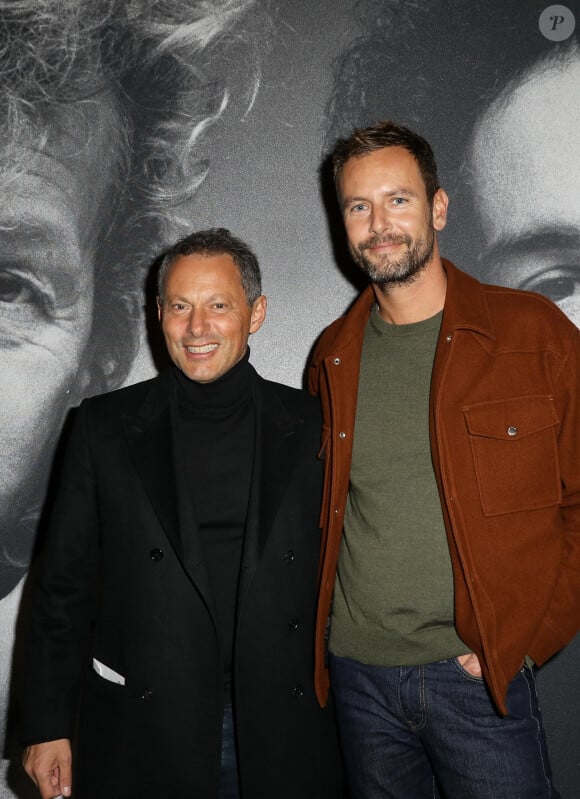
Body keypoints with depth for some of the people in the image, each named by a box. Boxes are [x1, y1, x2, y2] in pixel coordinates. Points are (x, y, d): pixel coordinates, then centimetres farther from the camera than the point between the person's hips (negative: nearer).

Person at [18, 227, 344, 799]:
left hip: (281, 726, 1)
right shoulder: (105, 426, -1)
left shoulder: (309, 426, 0)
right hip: (139, 732, 0)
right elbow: (63, 587, 1)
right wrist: (47, 725, -1)